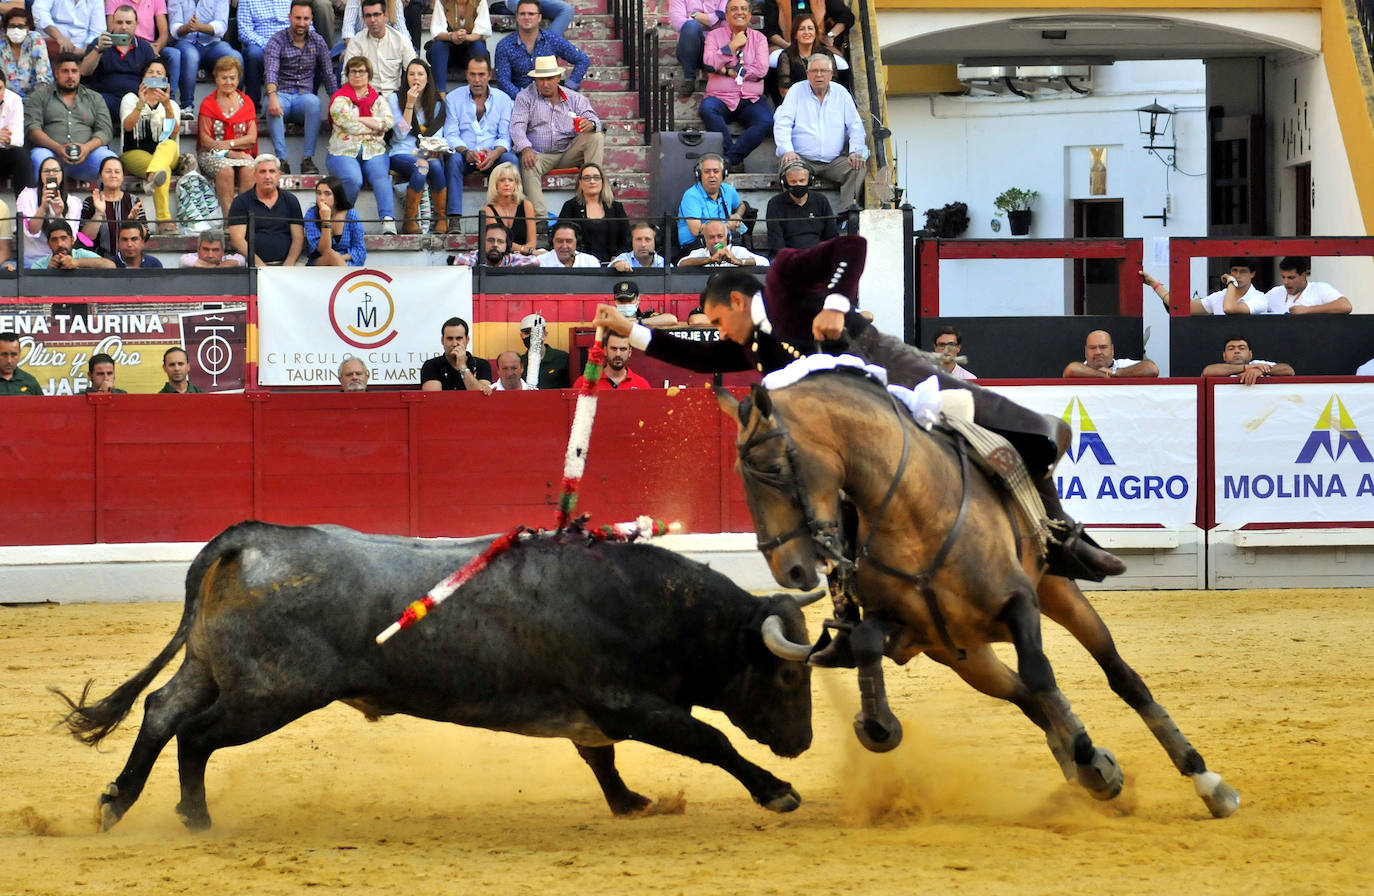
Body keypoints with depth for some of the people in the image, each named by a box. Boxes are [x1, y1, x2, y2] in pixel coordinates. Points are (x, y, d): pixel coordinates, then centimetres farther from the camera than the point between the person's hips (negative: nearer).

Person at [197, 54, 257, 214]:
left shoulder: (246, 103, 12)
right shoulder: (208, 104, 6)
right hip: (211, 154, -2)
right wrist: (229, 153, -15)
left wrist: (229, 144, -13)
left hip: (241, 154, 2)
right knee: (226, 170, -34)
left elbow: (252, 138, 4)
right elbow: (205, 139, -3)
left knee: (248, 170, -32)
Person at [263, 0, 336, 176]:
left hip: (304, 96, 2)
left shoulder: (318, 42, 8)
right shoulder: (277, 41, -4)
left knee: (313, 101, -35)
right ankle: (282, 160, -40)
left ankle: (308, 158, -35)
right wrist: (272, 96, -39)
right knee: (273, 106, -38)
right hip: (282, 94, -2)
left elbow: (329, 76, 10)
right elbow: (271, 71, -20)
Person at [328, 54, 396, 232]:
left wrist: (360, 120, -7)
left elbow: (388, 122, 0)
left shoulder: (378, 99, 18)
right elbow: (348, 124, -8)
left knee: (381, 176, -30)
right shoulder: (340, 99, 7)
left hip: (374, 151, 2)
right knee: (354, 179, -33)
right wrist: (376, 126, 1)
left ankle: (388, 221, -44)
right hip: (344, 151, -2)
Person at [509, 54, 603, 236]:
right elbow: (517, 126, -6)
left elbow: (593, 118, 3)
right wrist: (525, 149, -26)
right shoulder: (525, 97, 5)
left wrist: (590, 124, -25)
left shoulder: (574, 98, 10)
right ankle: (540, 219, -44)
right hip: (539, 154, -2)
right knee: (528, 166, -36)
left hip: (569, 152, 2)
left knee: (596, 137, -21)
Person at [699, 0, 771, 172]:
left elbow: (761, 69, -2)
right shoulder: (715, 36, 12)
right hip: (721, 98, -1)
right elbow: (709, 63, -6)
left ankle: (731, 157, -28)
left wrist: (729, 71, -5)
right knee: (707, 108, -36)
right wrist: (733, 45, -5)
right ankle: (733, 156, -31)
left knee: (767, 121, -31)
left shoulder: (758, 38, 13)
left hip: (751, 100, 1)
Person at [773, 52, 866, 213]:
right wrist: (787, 151, -20)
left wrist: (856, 151, -8)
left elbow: (855, 126, 11)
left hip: (834, 160, 2)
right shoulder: (796, 92, 6)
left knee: (859, 167, -24)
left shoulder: (841, 93, 12)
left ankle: (846, 212, -30)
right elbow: (782, 124, -2)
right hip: (803, 158, -2)